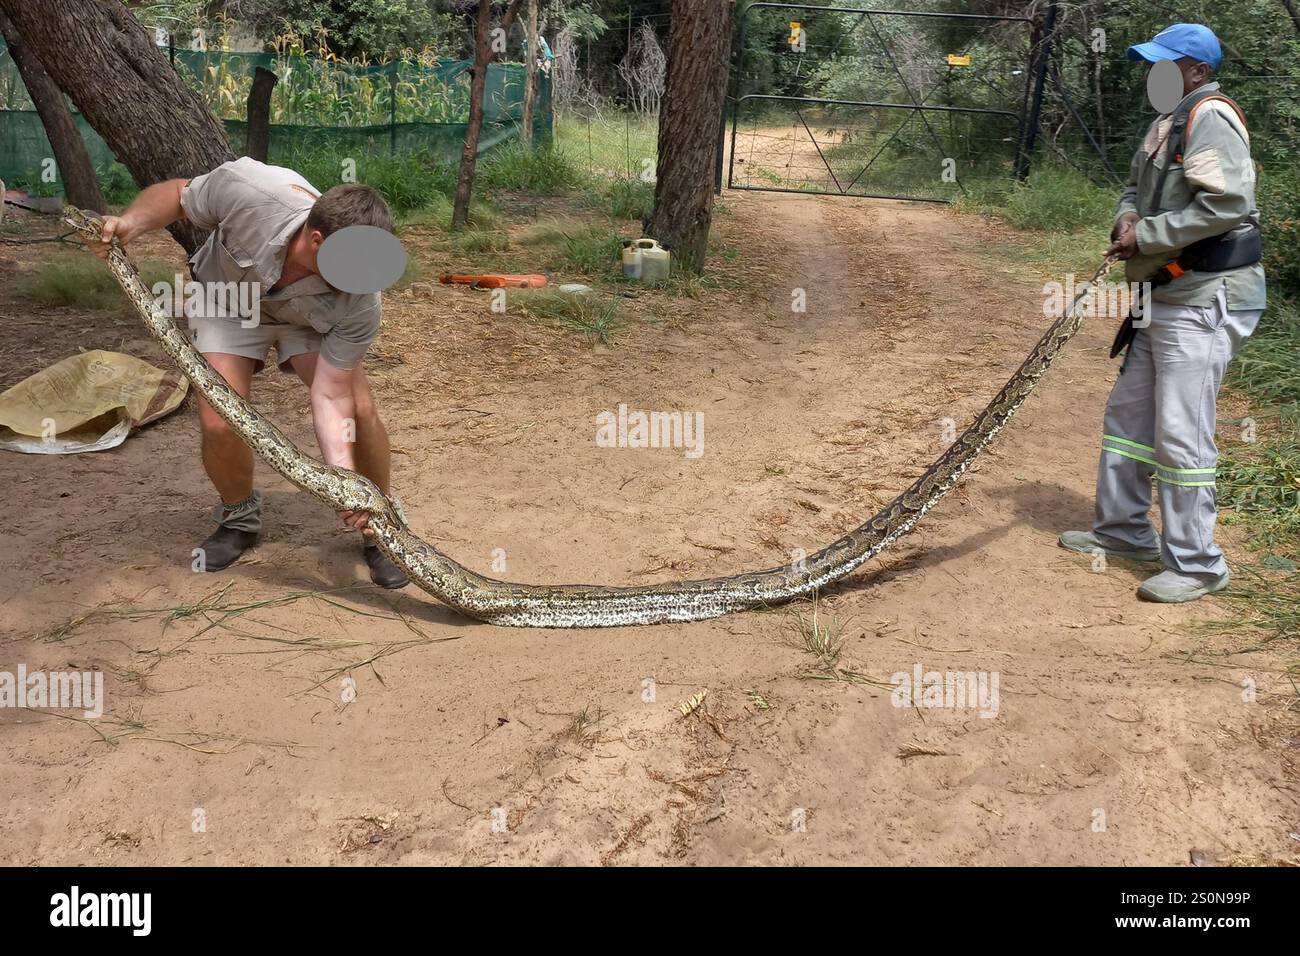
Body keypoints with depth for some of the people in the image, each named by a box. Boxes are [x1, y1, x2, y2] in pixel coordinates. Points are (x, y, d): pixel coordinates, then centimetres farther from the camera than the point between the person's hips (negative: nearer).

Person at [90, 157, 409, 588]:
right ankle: (238, 517, 14)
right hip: (227, 299, 0)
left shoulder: (359, 301, -36)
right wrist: (130, 222, -36)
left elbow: (330, 396, -32)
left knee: (360, 410, -19)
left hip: (309, 319, 0)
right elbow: (175, 195, -17)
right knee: (219, 424, -17)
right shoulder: (247, 191, -40)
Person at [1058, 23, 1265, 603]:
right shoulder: (1168, 123, 16)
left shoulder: (1210, 118, -14)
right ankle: (1124, 530, 31)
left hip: (1207, 299, -11)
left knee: (1180, 432, -8)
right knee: (1128, 413, 17)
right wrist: (1128, 217, 1)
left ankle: (1195, 565, 3)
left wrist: (1147, 235, -19)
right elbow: (1137, 187, 25)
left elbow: (1229, 202, -26)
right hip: (1168, 296, 11)